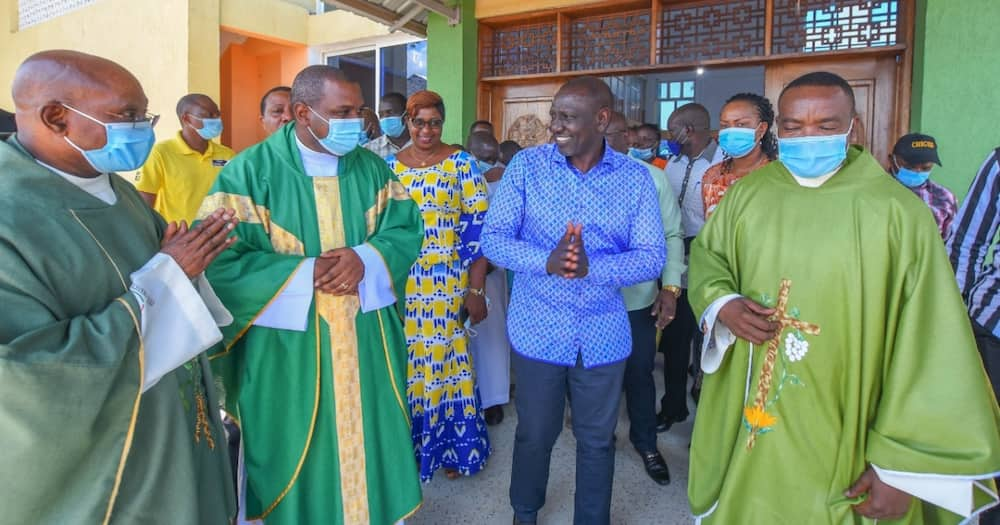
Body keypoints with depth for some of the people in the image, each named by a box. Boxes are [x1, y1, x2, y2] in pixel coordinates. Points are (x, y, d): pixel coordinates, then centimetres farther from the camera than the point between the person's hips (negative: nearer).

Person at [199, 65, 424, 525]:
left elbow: (406, 228, 1)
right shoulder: (249, 171, -9)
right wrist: (306, 273, -20)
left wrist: (365, 257, -19)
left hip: (365, 343, 4)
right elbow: (220, 260, -15)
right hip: (286, 348, -3)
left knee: (368, 442, 16)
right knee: (295, 456, 11)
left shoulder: (371, 168, 5)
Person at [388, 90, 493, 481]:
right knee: (406, 363, 9)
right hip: (400, 285, 3)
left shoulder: (461, 163, -3)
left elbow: (477, 230, -7)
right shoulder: (389, 166, 7)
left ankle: (452, 445, 25)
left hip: (449, 284, -3)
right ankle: (410, 443, 30)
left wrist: (476, 290, -12)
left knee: (445, 359, 4)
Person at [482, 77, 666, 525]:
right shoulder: (526, 165, -5)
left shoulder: (635, 178, -3)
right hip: (537, 330, 0)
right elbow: (493, 238, -8)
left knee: (597, 440, 16)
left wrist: (592, 267, -27)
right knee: (535, 433, 17)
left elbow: (652, 256, -8)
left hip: (603, 334, 1)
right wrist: (546, 261, -27)